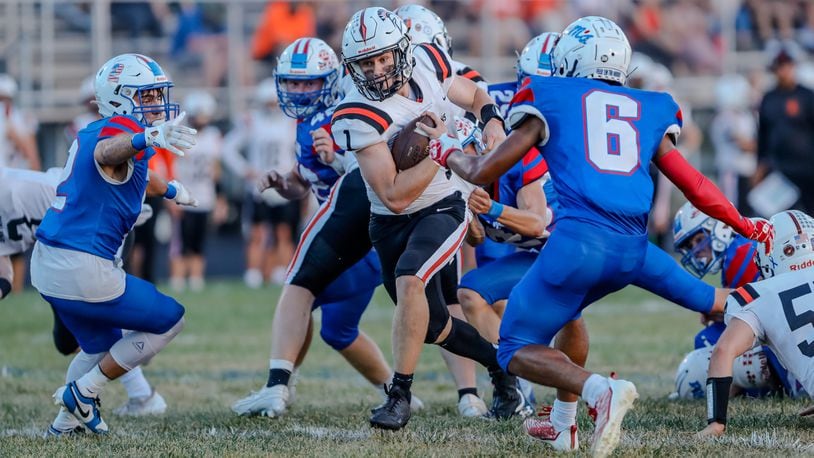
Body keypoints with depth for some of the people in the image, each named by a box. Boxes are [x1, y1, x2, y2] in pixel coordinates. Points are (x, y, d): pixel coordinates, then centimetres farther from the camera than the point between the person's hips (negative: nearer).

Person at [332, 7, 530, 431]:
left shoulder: (428, 63, -12)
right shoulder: (357, 117, -24)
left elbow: (474, 96, 11)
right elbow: (394, 196, -27)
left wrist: (492, 121, -10)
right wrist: (441, 150, -31)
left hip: (442, 209, 0)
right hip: (391, 223, 1)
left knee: (409, 280, -29)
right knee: (432, 326, 13)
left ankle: (400, 395, -23)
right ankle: (500, 365, 41)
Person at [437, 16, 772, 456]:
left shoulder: (549, 99, 10)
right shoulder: (650, 111, 19)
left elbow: (485, 172, 12)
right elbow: (694, 185, 20)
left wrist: (448, 155, 33)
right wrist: (747, 227, 35)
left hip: (579, 239, -5)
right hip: (634, 251, 5)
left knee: (516, 349, 5)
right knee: (566, 309, 34)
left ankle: (601, 391, -20)